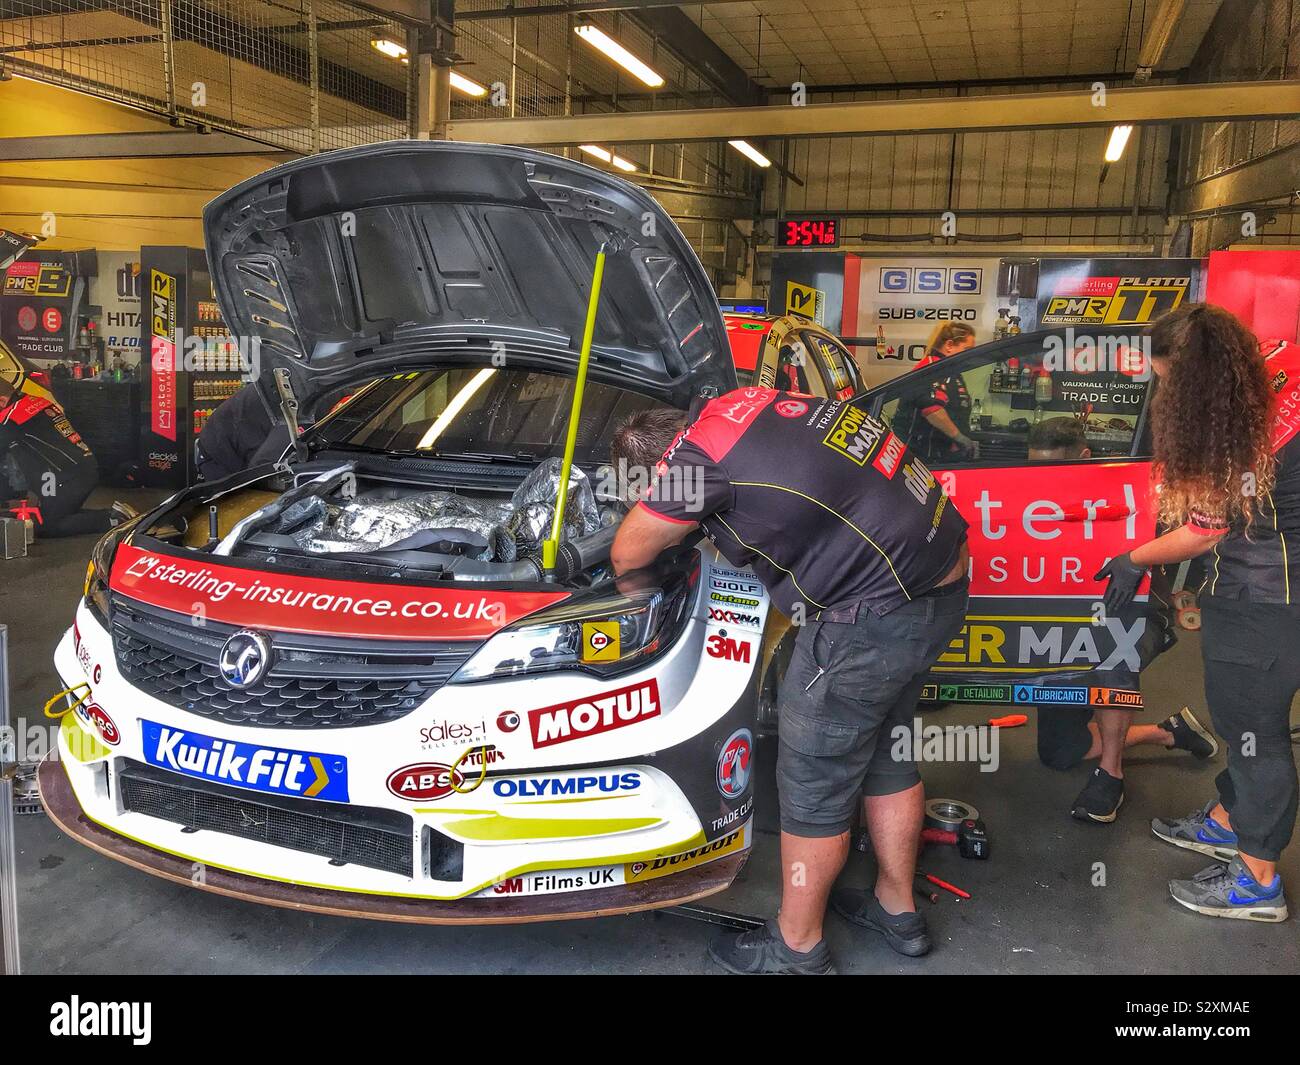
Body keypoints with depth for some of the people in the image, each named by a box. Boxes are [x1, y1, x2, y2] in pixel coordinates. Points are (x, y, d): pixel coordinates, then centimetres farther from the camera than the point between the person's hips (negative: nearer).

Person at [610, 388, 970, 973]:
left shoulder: (697, 454, -17)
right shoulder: (745, 402, 8)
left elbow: (627, 556, -2)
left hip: (875, 613, -10)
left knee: (814, 786, 8)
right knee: (886, 754, 25)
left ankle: (796, 948, 28)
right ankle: (898, 911, 43)